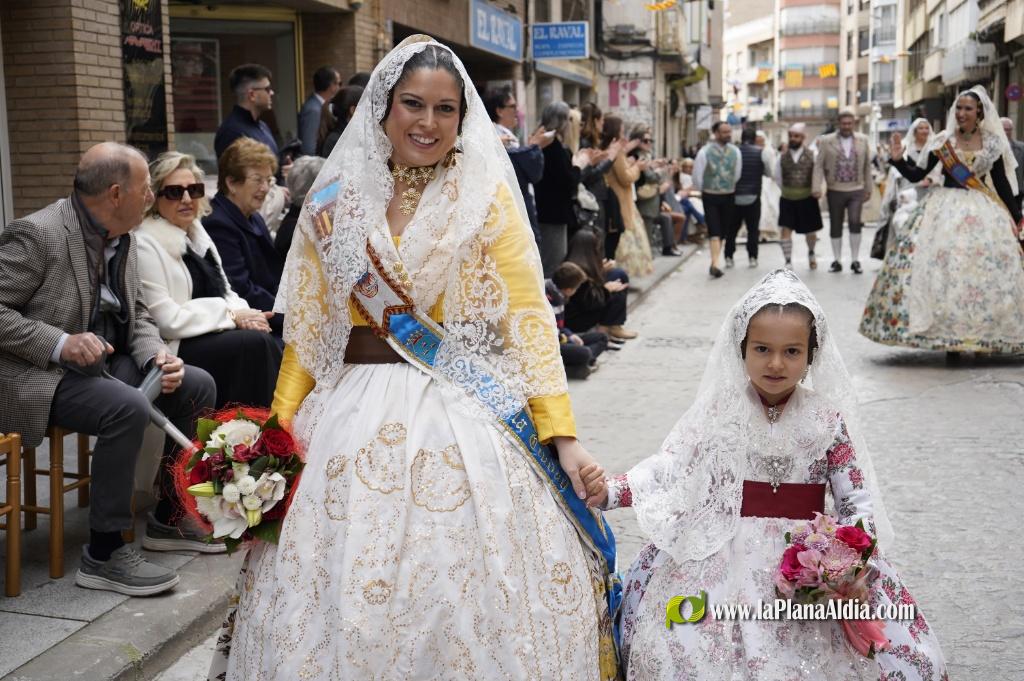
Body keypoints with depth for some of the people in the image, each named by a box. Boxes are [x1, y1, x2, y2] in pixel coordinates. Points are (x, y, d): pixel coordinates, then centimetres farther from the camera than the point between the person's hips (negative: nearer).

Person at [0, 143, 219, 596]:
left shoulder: (123, 238, 7)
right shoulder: (38, 234, -18)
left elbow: (137, 315, 15)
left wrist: (157, 356, -6)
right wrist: (60, 343, -29)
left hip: (107, 363, 9)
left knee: (197, 386, 1)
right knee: (129, 409, -32)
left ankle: (168, 517, 16)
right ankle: (103, 554, -19)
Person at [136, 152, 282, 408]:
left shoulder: (196, 233, 15)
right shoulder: (146, 245, -11)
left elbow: (224, 291, 18)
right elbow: (167, 320, -17)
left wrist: (242, 313, -6)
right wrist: (232, 315, -13)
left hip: (209, 335, 8)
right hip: (172, 350, -8)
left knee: (269, 342, -17)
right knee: (255, 343, -25)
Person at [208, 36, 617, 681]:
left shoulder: (487, 195, 0)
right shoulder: (336, 201, 7)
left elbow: (528, 313, -5)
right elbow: (308, 326, 11)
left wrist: (562, 432, -11)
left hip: (465, 417, -2)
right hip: (356, 416, 2)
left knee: (466, 591, 0)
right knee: (344, 597, 5)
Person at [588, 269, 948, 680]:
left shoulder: (827, 420, -3)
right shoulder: (719, 413, -2)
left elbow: (858, 500, -2)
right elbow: (669, 469, -3)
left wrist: (849, 556, -20)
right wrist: (611, 491, -18)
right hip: (725, 556, 0)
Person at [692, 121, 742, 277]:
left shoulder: (735, 151, -1)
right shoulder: (705, 152, -12)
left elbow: (737, 174, 10)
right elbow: (697, 176, -4)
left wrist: (730, 187, 13)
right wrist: (702, 191, 7)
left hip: (729, 196, 4)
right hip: (710, 196, -4)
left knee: (722, 232, 8)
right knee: (715, 231, -12)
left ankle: (714, 263, 20)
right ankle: (715, 264, -19)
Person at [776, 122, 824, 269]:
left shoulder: (812, 155, -5)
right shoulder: (782, 157, 0)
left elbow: (818, 177, 4)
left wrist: (816, 190, -4)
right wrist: (787, 191, 11)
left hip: (807, 199, 0)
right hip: (787, 200, 0)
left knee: (810, 231, 12)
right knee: (786, 230, -12)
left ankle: (811, 253, 41)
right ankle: (788, 262, -6)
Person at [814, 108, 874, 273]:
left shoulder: (863, 140, 5)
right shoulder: (826, 141, 0)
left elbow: (867, 166, 9)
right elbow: (819, 166, -3)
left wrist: (868, 189, 9)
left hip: (856, 191, 0)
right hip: (835, 191, 0)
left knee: (855, 223, -12)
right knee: (835, 227, 7)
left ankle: (855, 260, -1)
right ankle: (837, 261, 19)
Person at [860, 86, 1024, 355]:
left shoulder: (993, 143, 3)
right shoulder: (942, 141, 2)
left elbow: (1002, 182, 9)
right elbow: (916, 175, 2)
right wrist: (899, 160, -14)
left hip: (983, 211, 1)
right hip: (945, 209, 0)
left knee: (985, 271, -2)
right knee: (942, 268, -7)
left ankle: (981, 335, 7)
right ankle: (948, 335, -1)